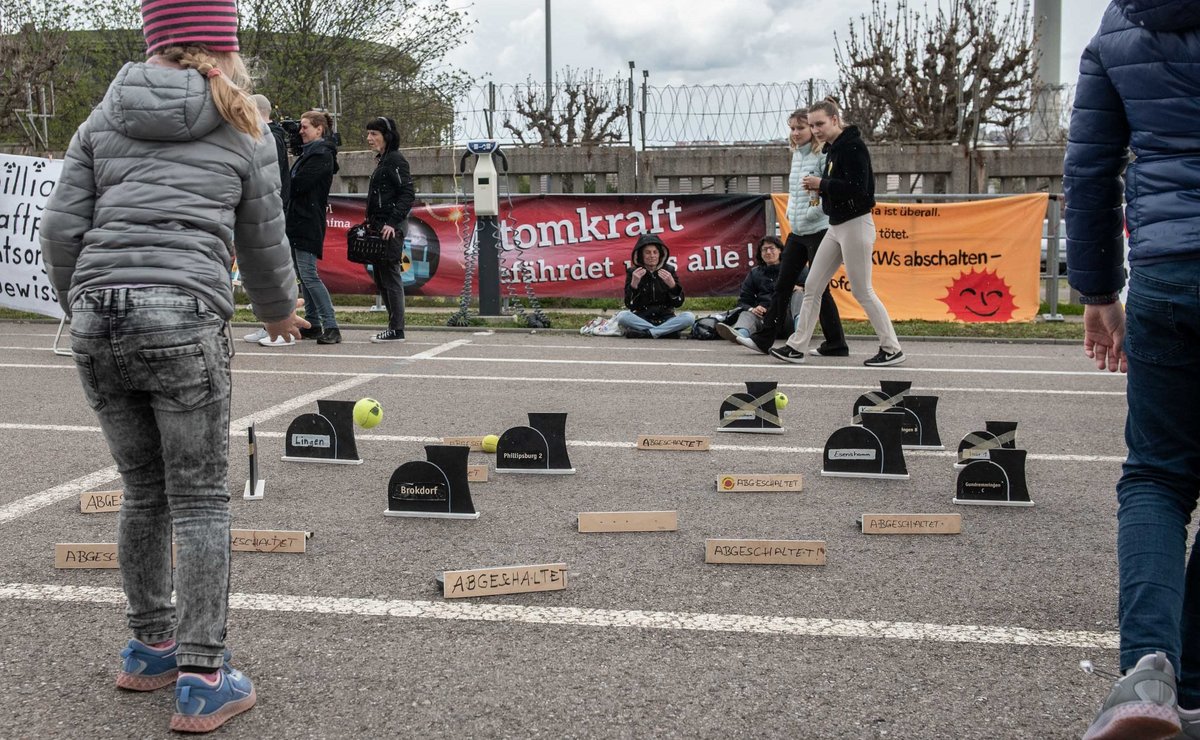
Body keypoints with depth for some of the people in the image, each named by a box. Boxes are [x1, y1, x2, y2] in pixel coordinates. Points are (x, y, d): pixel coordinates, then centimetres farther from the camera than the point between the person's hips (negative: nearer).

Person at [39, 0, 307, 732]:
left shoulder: (104, 120, 15)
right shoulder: (244, 130, 8)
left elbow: (62, 229, 9)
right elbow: (264, 244, 13)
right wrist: (280, 312, 31)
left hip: (99, 323, 4)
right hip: (184, 323, -4)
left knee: (144, 493, 17)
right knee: (202, 502, 3)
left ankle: (151, 648, 30)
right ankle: (201, 681, 4)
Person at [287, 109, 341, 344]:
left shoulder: (322, 154, -11)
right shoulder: (309, 152, 20)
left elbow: (299, 184, -17)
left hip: (308, 221, -10)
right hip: (298, 220, 10)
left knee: (308, 274, -14)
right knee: (303, 274, 11)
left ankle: (331, 327, -14)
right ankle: (313, 324, 16)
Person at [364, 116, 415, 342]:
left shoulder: (395, 160, -10)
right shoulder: (382, 161, 19)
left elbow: (408, 193, -18)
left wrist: (393, 223, -22)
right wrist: (371, 223, 15)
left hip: (389, 229, -10)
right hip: (379, 227, 10)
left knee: (390, 277, -7)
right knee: (380, 277, 12)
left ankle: (396, 330, -4)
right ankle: (394, 326, 17)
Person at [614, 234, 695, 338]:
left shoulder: (669, 270, 3)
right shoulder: (633, 272, 0)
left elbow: (678, 303, -3)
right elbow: (630, 305, -8)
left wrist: (672, 285, -20)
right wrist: (634, 284, -22)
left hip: (665, 319, 1)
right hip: (641, 319, -1)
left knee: (689, 317, -26)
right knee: (622, 316, -31)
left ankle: (645, 333, -24)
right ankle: (667, 331, -25)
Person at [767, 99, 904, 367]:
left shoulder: (852, 146, -15)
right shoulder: (833, 148, 13)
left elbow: (857, 188, -24)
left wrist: (822, 183, -16)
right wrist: (818, 187, 0)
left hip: (855, 226, -10)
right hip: (836, 227, 10)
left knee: (862, 292, -4)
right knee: (812, 286, 9)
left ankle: (892, 349, 7)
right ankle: (797, 348, 14)